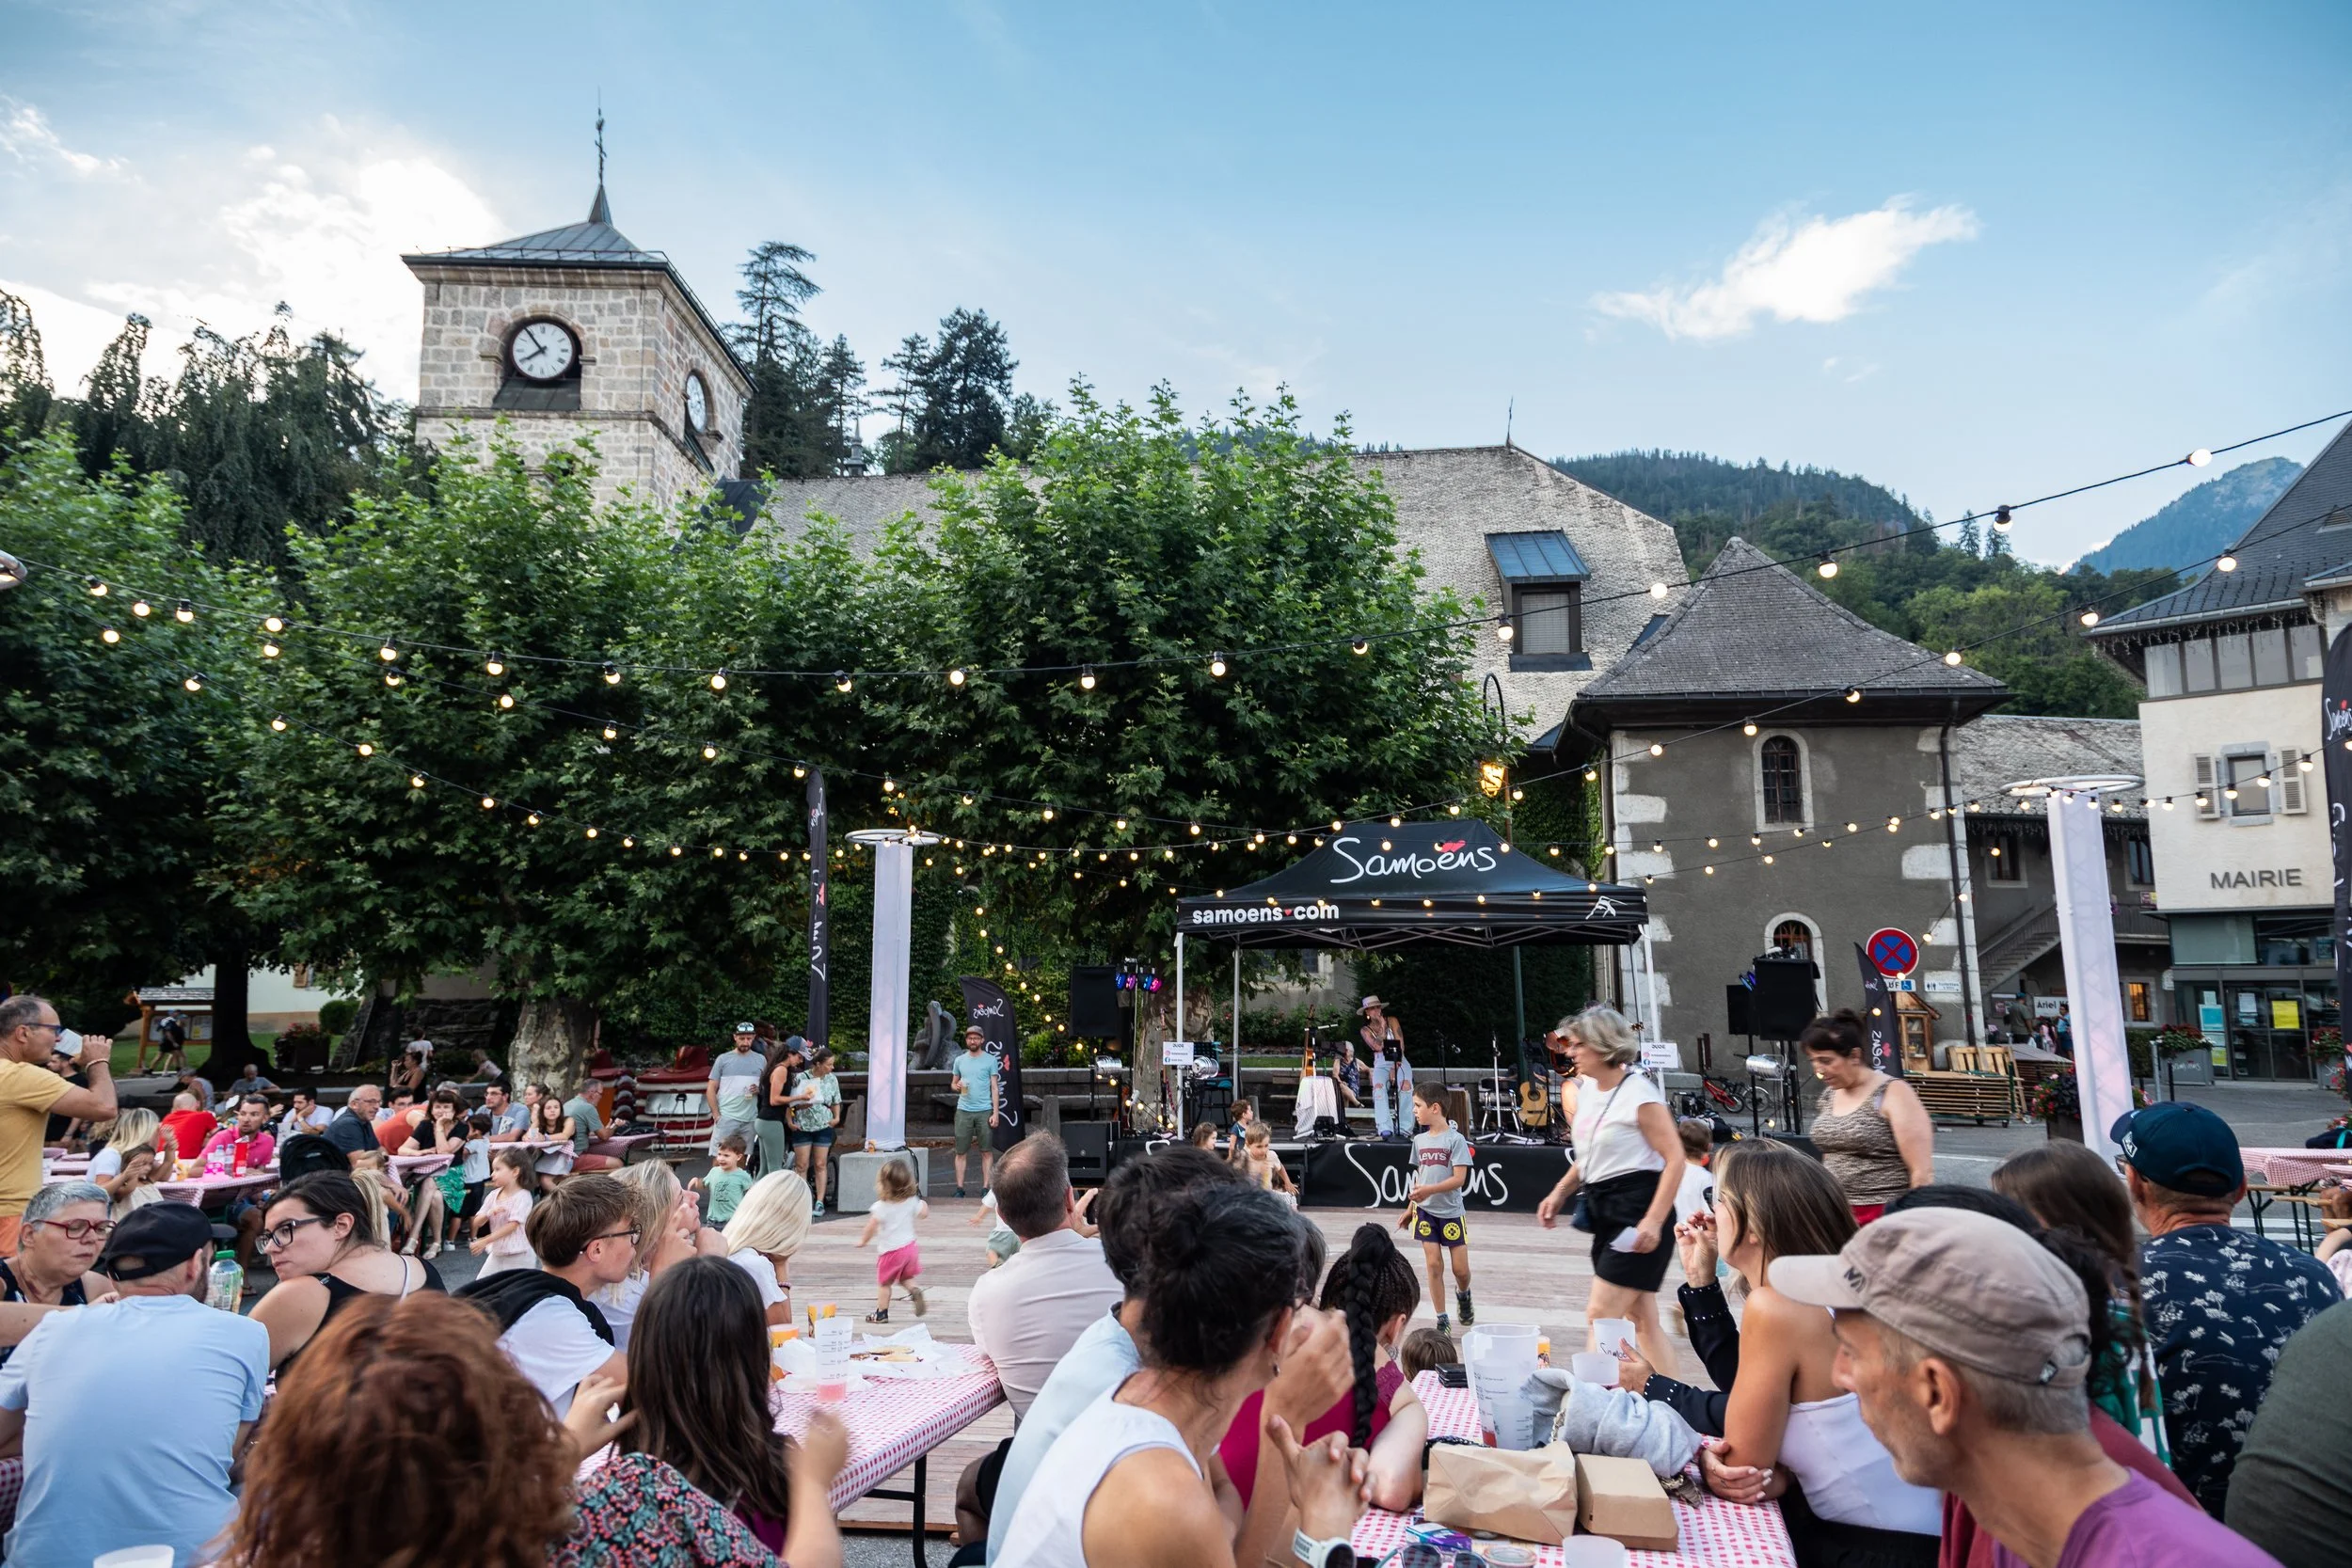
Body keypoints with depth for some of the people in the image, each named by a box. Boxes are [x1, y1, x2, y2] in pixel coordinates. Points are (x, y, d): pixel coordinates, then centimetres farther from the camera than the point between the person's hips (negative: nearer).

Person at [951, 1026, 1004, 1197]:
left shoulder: (990, 1060, 2)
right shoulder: (959, 1061, 10)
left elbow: (995, 1088, 1)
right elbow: (953, 1083, 18)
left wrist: (995, 1112, -6)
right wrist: (956, 1086, -8)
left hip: (985, 1111, -2)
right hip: (963, 1111, 2)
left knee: (987, 1151, 1)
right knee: (961, 1151, 3)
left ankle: (986, 1187, 6)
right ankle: (959, 1188, 9)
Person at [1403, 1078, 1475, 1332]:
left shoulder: (1455, 1139, -12)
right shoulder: (1419, 1140, 5)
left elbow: (1459, 1179, -17)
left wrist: (1429, 1190, -27)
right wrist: (1410, 1208, 12)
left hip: (1451, 1213, -4)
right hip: (1426, 1212, 4)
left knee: (1460, 1269, 3)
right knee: (1434, 1266, 0)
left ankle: (1463, 1295, 36)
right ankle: (1442, 1321, 9)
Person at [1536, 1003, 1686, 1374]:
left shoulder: (1639, 1093, -14)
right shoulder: (1585, 1089, 10)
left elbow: (1675, 1159, -17)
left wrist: (1654, 1221, -23)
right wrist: (1559, 1194, 7)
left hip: (1638, 1209, -9)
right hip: (1606, 1211, 9)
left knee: (1599, 1315, -9)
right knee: (1643, 1319, 13)